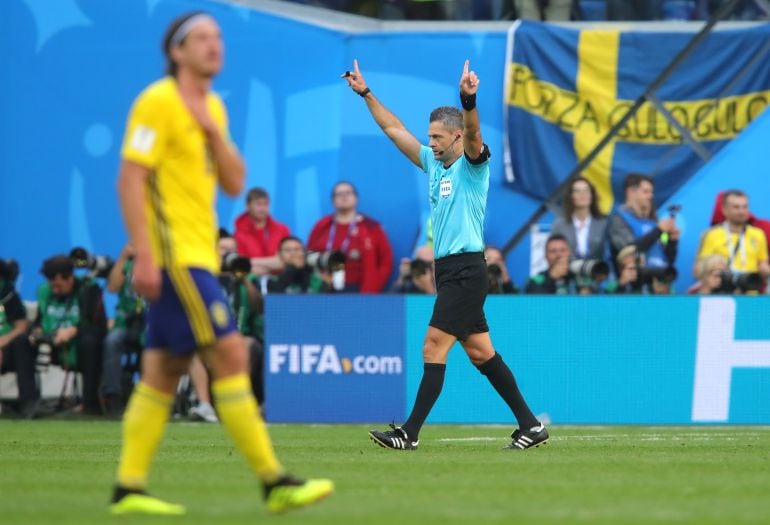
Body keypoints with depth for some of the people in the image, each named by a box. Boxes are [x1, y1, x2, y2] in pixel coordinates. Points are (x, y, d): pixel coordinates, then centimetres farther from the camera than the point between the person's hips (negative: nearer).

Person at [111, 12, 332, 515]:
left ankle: (129, 487, 9)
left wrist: (214, 133, -4)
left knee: (163, 373, 7)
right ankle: (274, 481, -13)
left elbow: (234, 184, 12)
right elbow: (130, 178, -14)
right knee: (230, 353, -13)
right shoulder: (158, 103, -9)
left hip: (196, 256, 9)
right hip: (173, 253, -9)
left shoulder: (213, 108, 17)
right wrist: (145, 255, -21)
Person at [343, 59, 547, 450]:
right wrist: (366, 93, 19)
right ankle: (531, 426, 12)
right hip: (449, 271, 9)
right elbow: (393, 128, 21)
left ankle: (410, 433, -12)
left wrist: (469, 99, -45)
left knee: (433, 348, -11)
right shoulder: (434, 164, 16)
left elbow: (473, 134, -27)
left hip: (466, 269, -9)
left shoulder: (472, 165, -6)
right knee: (480, 352, 9)